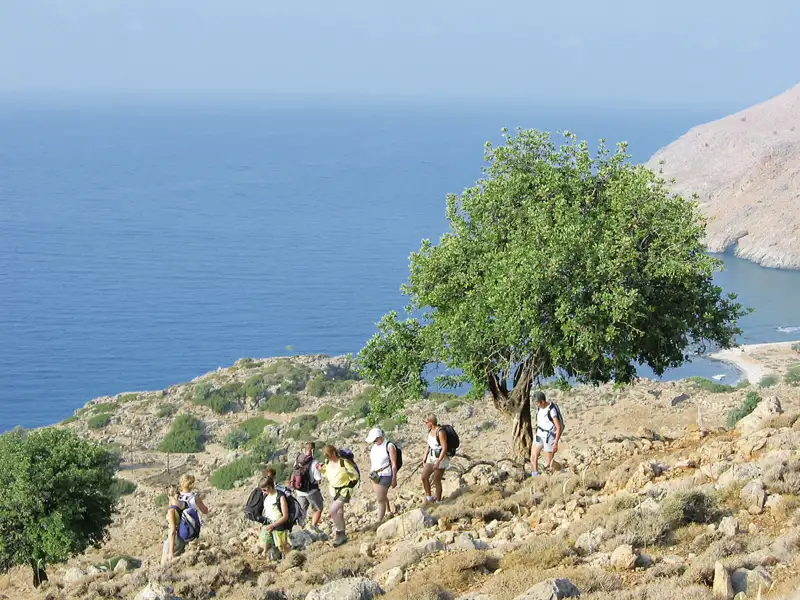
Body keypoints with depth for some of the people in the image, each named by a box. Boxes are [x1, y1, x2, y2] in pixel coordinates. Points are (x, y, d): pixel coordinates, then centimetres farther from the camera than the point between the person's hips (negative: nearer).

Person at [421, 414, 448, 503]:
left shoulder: (440, 432, -23)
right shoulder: (430, 431, 4)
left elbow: (444, 448, -24)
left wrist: (438, 462, -26)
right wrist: (425, 458, 12)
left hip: (441, 459, -7)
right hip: (432, 457, 7)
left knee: (437, 481, 0)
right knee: (424, 477, -4)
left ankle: (438, 501, 15)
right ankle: (429, 497, 11)